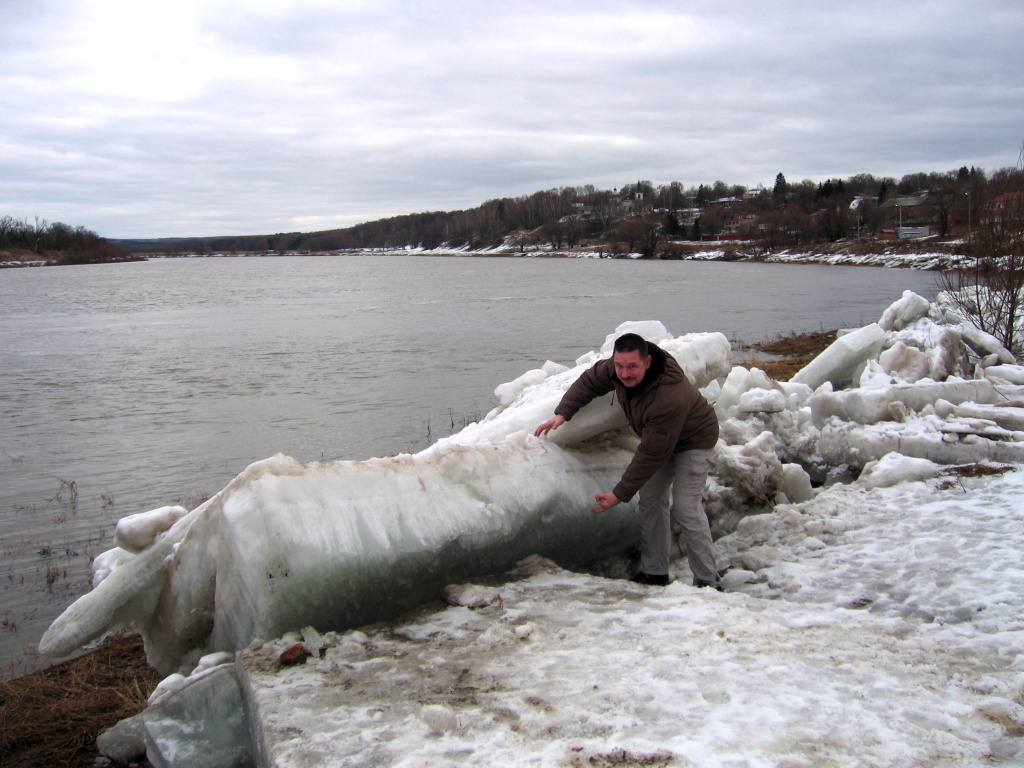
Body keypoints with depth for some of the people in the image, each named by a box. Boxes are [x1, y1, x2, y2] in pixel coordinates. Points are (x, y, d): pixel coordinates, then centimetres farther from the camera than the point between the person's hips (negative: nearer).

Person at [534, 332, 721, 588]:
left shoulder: (669, 398, -43)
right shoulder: (616, 367, -22)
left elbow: (651, 454, -37)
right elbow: (589, 382, -2)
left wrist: (620, 494, -33)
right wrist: (562, 413, -17)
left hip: (692, 440, -8)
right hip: (658, 437, 8)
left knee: (685, 508, -16)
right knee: (650, 501, 4)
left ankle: (708, 582, -7)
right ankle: (654, 572, 13)